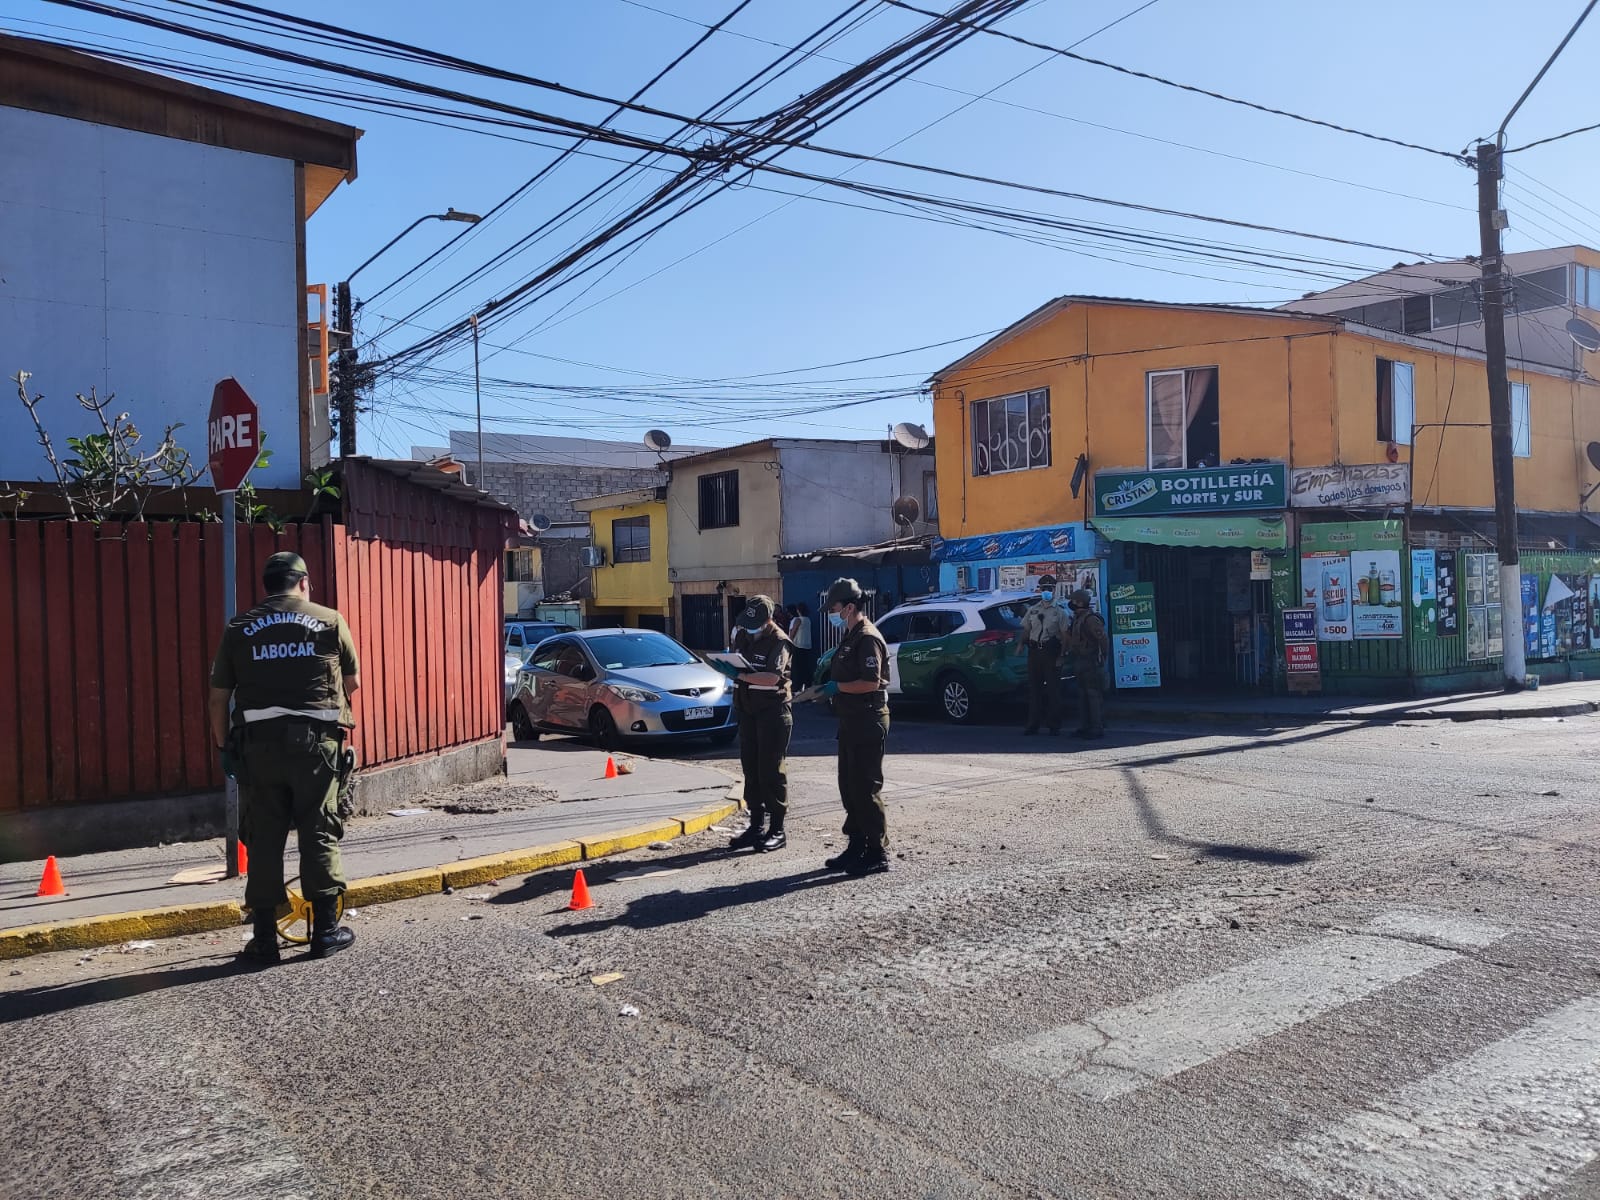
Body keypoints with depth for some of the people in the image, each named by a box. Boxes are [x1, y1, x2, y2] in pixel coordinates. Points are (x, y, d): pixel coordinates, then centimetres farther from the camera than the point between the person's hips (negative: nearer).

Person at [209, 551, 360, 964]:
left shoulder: (239, 628, 8)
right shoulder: (330, 620, 5)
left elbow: (218, 697, 7)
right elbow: (353, 681, 13)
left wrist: (222, 744, 18)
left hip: (258, 742, 1)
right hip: (315, 741, -1)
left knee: (263, 840, 7)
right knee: (320, 834, 6)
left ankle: (264, 937, 12)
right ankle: (325, 929, 11)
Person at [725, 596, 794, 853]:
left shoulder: (779, 641, -12)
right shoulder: (742, 636, 11)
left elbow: (772, 677, -25)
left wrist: (743, 676, -35)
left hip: (773, 713, -7)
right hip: (748, 711, 8)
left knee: (772, 771, -5)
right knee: (751, 770, 10)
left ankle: (777, 830, 2)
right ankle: (757, 825, 19)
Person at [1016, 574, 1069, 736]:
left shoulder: (1059, 612, 1)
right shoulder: (1032, 611, 13)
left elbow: (1064, 636, -3)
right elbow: (1026, 631, 14)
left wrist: (1061, 655, -12)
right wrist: (1021, 644, -5)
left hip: (1051, 653, -4)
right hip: (1034, 651, 4)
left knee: (1053, 689, 0)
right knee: (1034, 688, 6)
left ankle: (1054, 725, 7)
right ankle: (1033, 724, 12)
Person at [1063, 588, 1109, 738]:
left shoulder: (1090, 619, -17)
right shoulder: (1077, 618, 16)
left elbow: (1103, 638, -21)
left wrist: (1102, 657, -17)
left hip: (1091, 663, -11)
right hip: (1081, 663, 11)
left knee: (1094, 695, -8)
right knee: (1083, 696, 13)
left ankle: (1098, 728, -6)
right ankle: (1086, 726, 19)